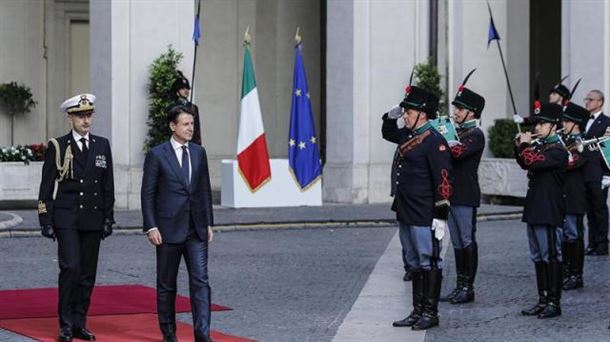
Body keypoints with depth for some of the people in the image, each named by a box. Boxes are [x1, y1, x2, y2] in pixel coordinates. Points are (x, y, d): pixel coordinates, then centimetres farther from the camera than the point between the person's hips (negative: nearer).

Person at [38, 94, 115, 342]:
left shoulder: (102, 145, 9)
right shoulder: (58, 146, -1)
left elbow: (108, 186, 12)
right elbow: (47, 186, 0)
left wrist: (109, 218, 8)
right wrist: (46, 221, -4)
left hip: (93, 220, 4)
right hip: (66, 219, -4)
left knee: (88, 274, 5)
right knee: (70, 269, -14)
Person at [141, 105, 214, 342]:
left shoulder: (199, 152, 9)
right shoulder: (157, 154, -4)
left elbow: (205, 190, 13)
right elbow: (147, 194, -5)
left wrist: (209, 223, 10)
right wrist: (151, 227, -11)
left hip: (196, 230, 3)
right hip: (169, 229, -3)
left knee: (200, 280, -7)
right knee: (166, 284, 7)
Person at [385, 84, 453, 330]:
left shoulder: (434, 141, -14)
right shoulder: (408, 135, 12)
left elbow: (443, 179, -18)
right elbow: (389, 133, 36)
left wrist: (441, 215, -21)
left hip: (424, 216, -9)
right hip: (405, 213, 9)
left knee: (429, 262, -1)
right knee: (415, 262, 14)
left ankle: (430, 313, 5)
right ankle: (417, 311, 21)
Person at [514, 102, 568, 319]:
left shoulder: (558, 151, -14)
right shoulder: (539, 146, 13)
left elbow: (533, 162, -28)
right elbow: (524, 164, 27)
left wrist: (526, 145, -11)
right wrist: (519, 146, 11)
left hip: (549, 213, -9)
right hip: (534, 211, 9)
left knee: (551, 257, -4)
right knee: (538, 258, 12)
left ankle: (554, 303, 1)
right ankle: (543, 301, 19)